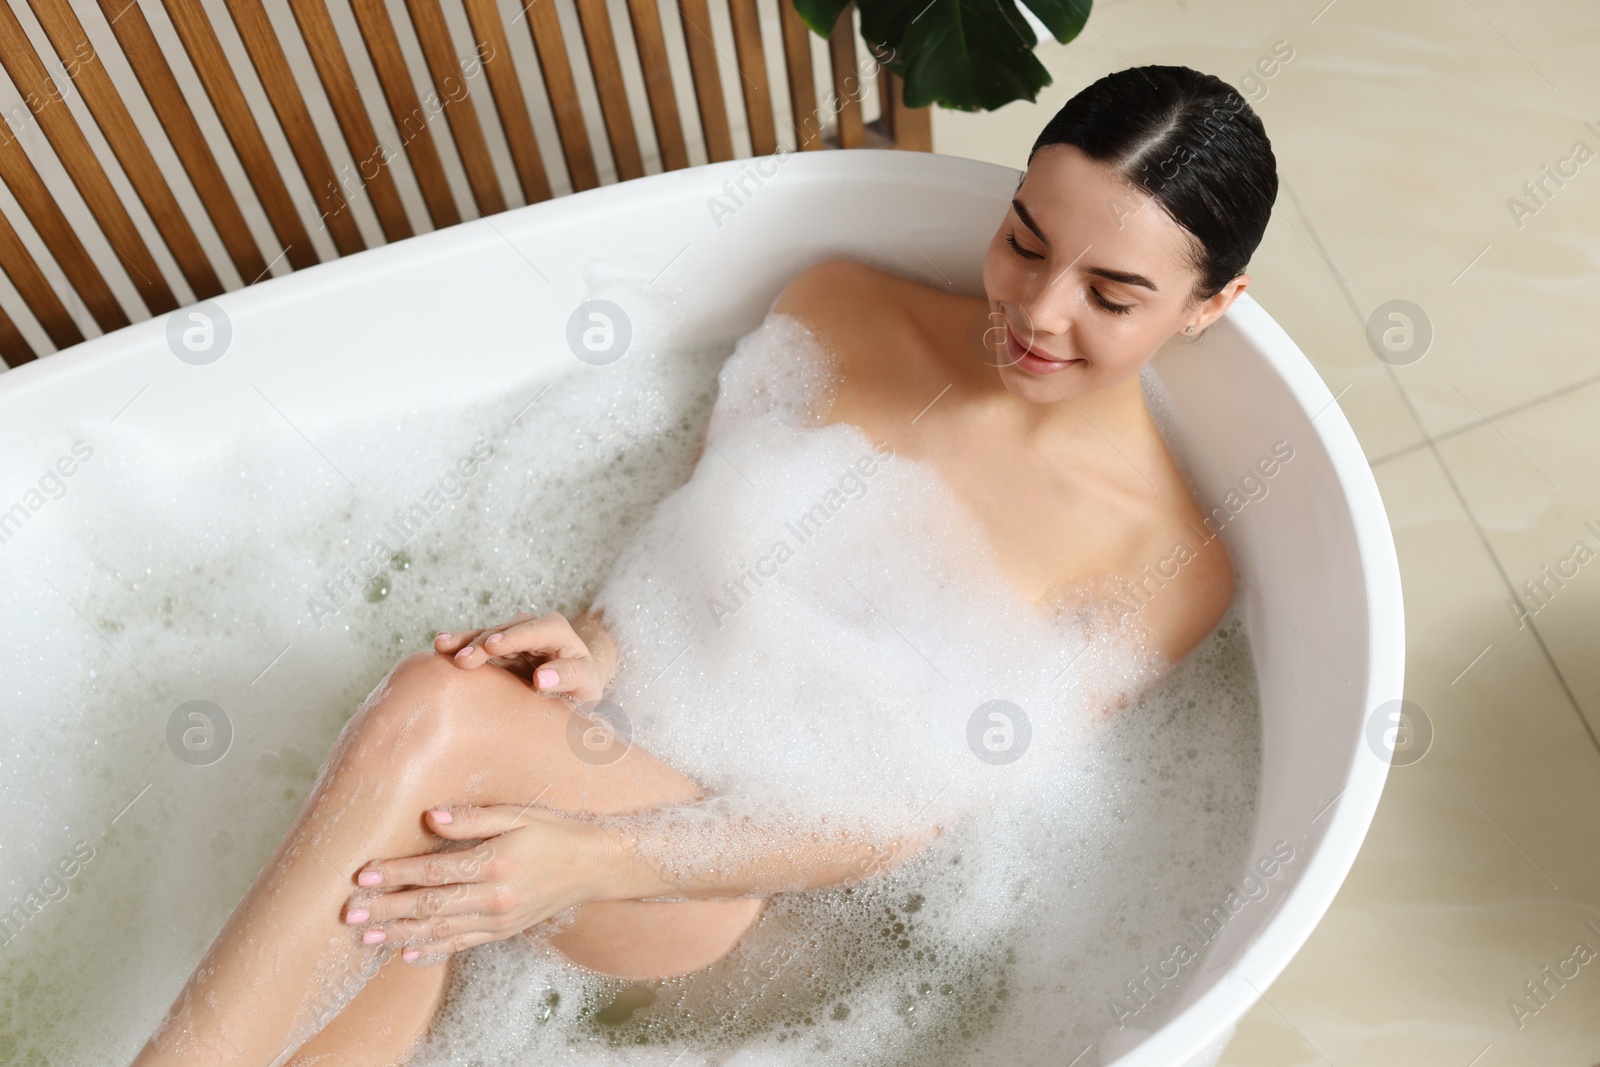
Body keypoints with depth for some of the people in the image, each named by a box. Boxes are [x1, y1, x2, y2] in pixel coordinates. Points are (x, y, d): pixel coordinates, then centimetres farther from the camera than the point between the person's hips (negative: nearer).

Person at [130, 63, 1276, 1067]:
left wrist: (600, 862, -25)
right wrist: (607, 640, -15)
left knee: (427, 715, -34)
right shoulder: (838, 307, 3)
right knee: (381, 912, -32)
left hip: (730, 862, -3)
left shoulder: (1169, 563, -8)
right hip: (610, 719, 4)